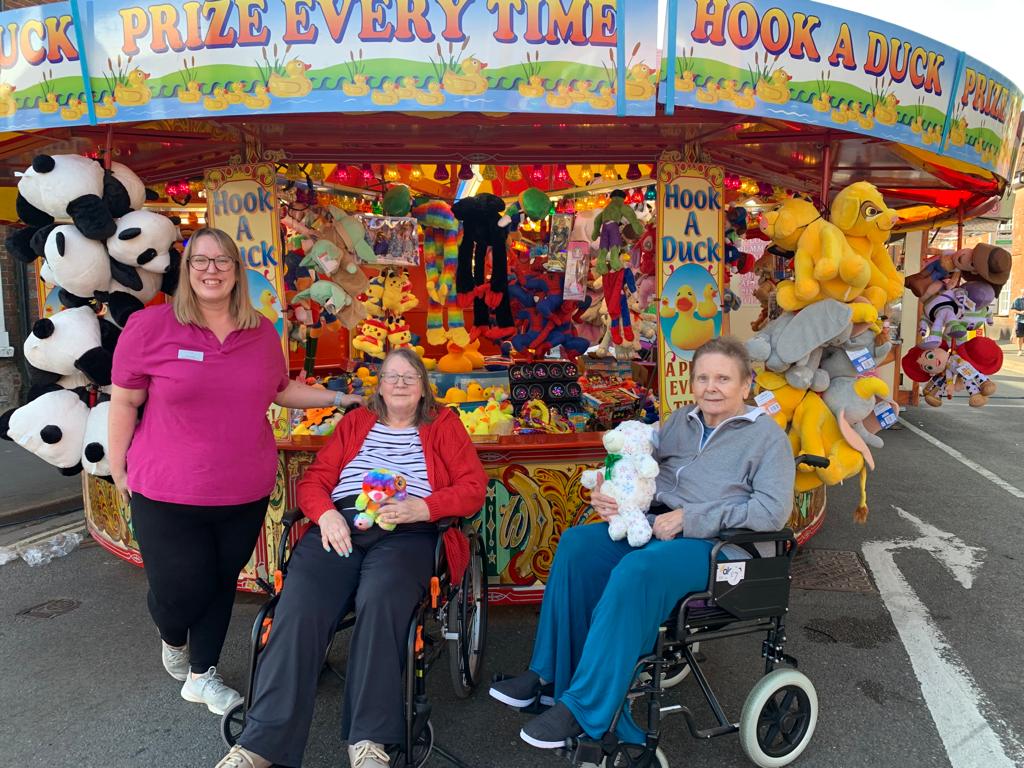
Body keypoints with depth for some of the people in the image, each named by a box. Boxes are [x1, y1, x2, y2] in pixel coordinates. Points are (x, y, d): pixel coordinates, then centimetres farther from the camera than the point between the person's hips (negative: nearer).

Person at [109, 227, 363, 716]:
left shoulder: (262, 333, 2)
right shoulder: (148, 326, -10)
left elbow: (282, 390, 16)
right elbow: (124, 402, -4)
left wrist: (339, 399, 12)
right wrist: (118, 469, -1)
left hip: (245, 493, 3)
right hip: (167, 494, -3)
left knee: (221, 583, 14)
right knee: (180, 590, 6)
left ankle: (202, 674, 36)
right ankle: (173, 640, 44)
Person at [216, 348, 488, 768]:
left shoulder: (443, 424, 17)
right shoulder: (355, 421, 25)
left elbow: (473, 489, 7)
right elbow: (313, 479, 17)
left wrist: (420, 508, -11)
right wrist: (326, 514, -6)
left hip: (406, 533, -2)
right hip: (341, 526, 3)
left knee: (380, 601, -34)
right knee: (298, 608, -25)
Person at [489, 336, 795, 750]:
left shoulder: (767, 435, -1)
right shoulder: (679, 421, 16)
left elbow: (773, 511, -14)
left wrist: (689, 516, -18)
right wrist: (608, 494, -7)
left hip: (722, 546, -6)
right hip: (660, 529, 6)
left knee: (636, 571, -34)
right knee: (578, 544, -17)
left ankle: (585, 709, -24)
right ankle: (551, 672, -8)